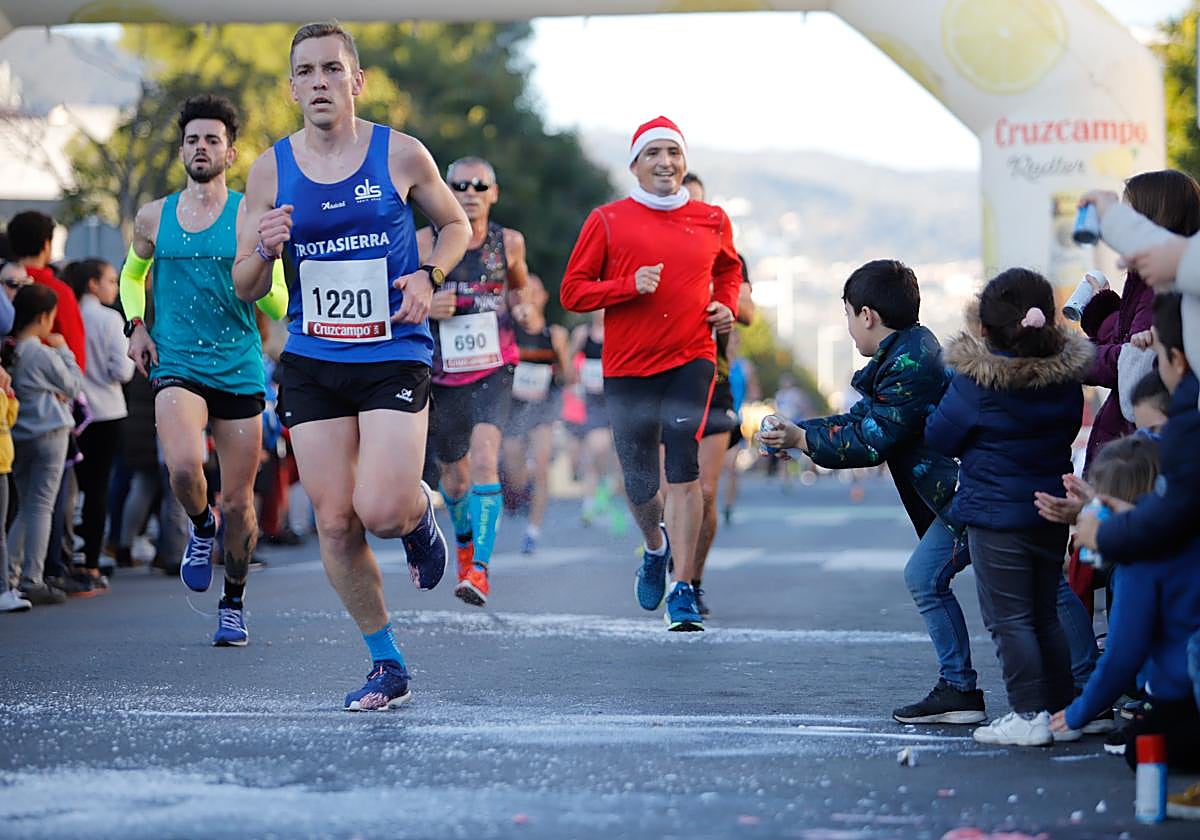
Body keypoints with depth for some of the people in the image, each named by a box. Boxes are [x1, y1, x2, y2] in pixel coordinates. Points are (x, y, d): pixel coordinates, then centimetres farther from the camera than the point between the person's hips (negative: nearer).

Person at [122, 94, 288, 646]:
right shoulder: (154, 218, 7)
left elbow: (278, 308, -3)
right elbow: (132, 275, 27)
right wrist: (135, 325, 9)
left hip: (239, 370, 0)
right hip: (176, 366, 0)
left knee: (238, 502, 4)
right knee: (184, 466, -27)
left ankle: (233, 603, 26)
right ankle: (201, 528, 7)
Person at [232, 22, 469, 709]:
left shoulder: (401, 155, -2)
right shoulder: (270, 171, 3)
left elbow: (456, 224, 14)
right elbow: (247, 288, 8)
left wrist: (429, 275, -5)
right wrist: (264, 250, -15)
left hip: (395, 355, -2)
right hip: (311, 363, 3)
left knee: (381, 510, -18)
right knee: (335, 522, -1)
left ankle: (421, 511, 21)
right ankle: (388, 666, 14)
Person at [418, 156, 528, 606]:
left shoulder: (509, 242, 1)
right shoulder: (424, 242, -5)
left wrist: (521, 306, 1)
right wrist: (425, 307, -17)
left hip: (493, 370, -1)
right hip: (441, 374, 1)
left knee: (484, 456, -23)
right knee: (454, 475, 14)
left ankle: (479, 568, -27)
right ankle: (466, 541, 47)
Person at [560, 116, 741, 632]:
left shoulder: (712, 221, 8)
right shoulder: (608, 221, 1)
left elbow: (729, 269, 29)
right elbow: (572, 292, 0)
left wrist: (726, 306, 9)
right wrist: (630, 285, -14)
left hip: (691, 361, 0)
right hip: (627, 367, 0)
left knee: (683, 470, -16)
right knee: (639, 484, 6)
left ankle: (682, 589, -14)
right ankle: (656, 547, 40)